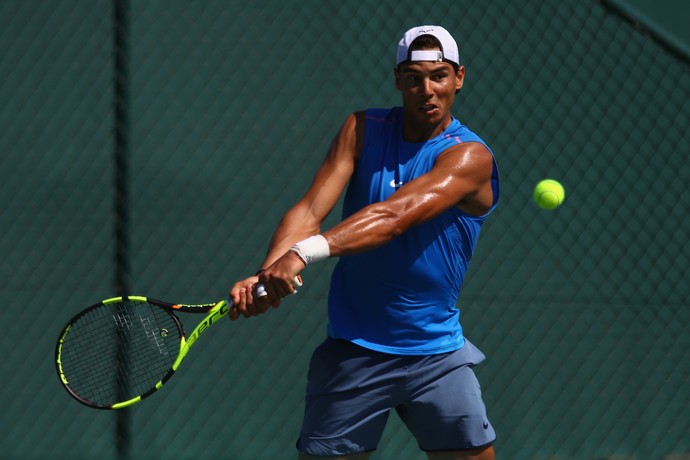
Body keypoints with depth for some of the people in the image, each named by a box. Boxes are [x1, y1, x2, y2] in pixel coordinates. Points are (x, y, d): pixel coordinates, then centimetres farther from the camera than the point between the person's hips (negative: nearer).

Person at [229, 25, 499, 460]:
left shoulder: (470, 157, -12)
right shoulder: (363, 130, 1)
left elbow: (393, 217, -28)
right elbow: (310, 210, -12)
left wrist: (305, 252, -42)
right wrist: (268, 272, -32)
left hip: (436, 355, -2)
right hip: (352, 354, 2)